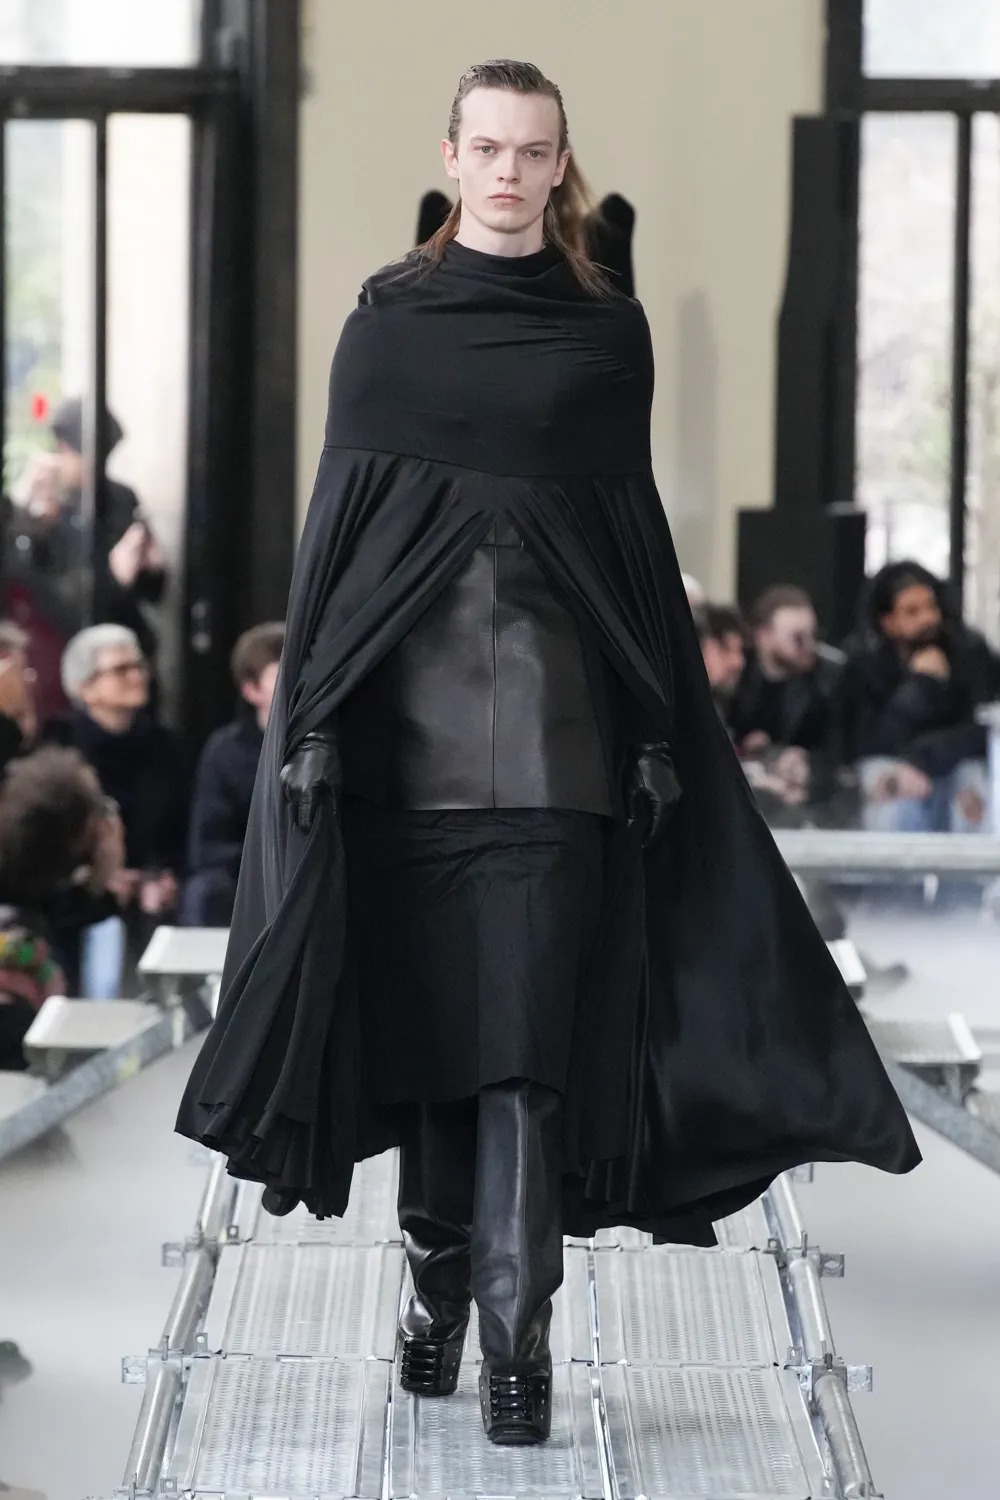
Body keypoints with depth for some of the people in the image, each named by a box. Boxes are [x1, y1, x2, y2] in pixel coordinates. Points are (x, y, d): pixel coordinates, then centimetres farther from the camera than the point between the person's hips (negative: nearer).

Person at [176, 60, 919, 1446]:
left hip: (553, 718, -1)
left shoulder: (608, 331, 7)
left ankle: (518, 1325, -12)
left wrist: (660, 732, 0)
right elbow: (338, 509, 5)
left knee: (531, 1019, -9)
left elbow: (634, 526, 6)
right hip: (408, 708, 1)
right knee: (421, 1006, 6)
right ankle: (439, 1275, 20)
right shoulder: (386, 319, 7)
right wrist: (312, 714, -2)